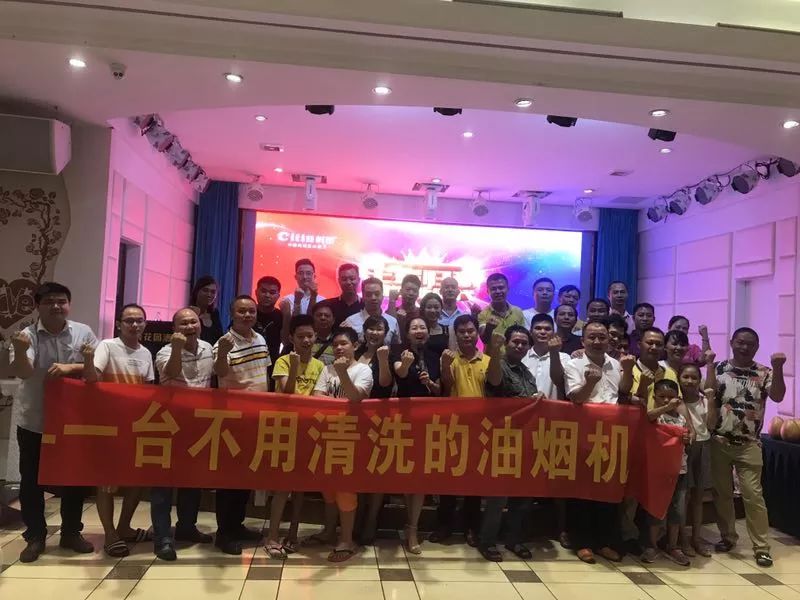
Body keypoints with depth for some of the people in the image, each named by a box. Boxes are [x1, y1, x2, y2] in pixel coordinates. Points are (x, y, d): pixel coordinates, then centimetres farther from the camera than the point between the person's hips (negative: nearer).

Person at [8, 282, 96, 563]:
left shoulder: (83, 332, -4)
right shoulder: (27, 335, -8)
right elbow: (22, 372, -23)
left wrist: (70, 367, -23)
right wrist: (20, 351, -44)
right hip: (34, 422, -1)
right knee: (32, 481, 8)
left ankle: (71, 532, 27)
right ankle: (35, 537, 24)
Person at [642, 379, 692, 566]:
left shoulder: (682, 418, 10)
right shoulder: (655, 414, -4)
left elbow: (688, 441, 16)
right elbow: (645, 416, -28)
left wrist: (687, 439, -7)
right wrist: (666, 408, -32)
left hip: (679, 468, 4)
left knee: (677, 508, 9)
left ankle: (673, 547, 21)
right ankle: (652, 545, 15)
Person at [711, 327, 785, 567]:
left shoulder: (764, 373, 1)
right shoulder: (718, 369, 2)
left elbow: (778, 396, -16)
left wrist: (778, 369, -25)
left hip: (748, 445, -1)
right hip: (719, 442, 1)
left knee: (753, 495, -3)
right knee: (721, 492, 9)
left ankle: (762, 547, 6)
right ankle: (728, 537, 24)